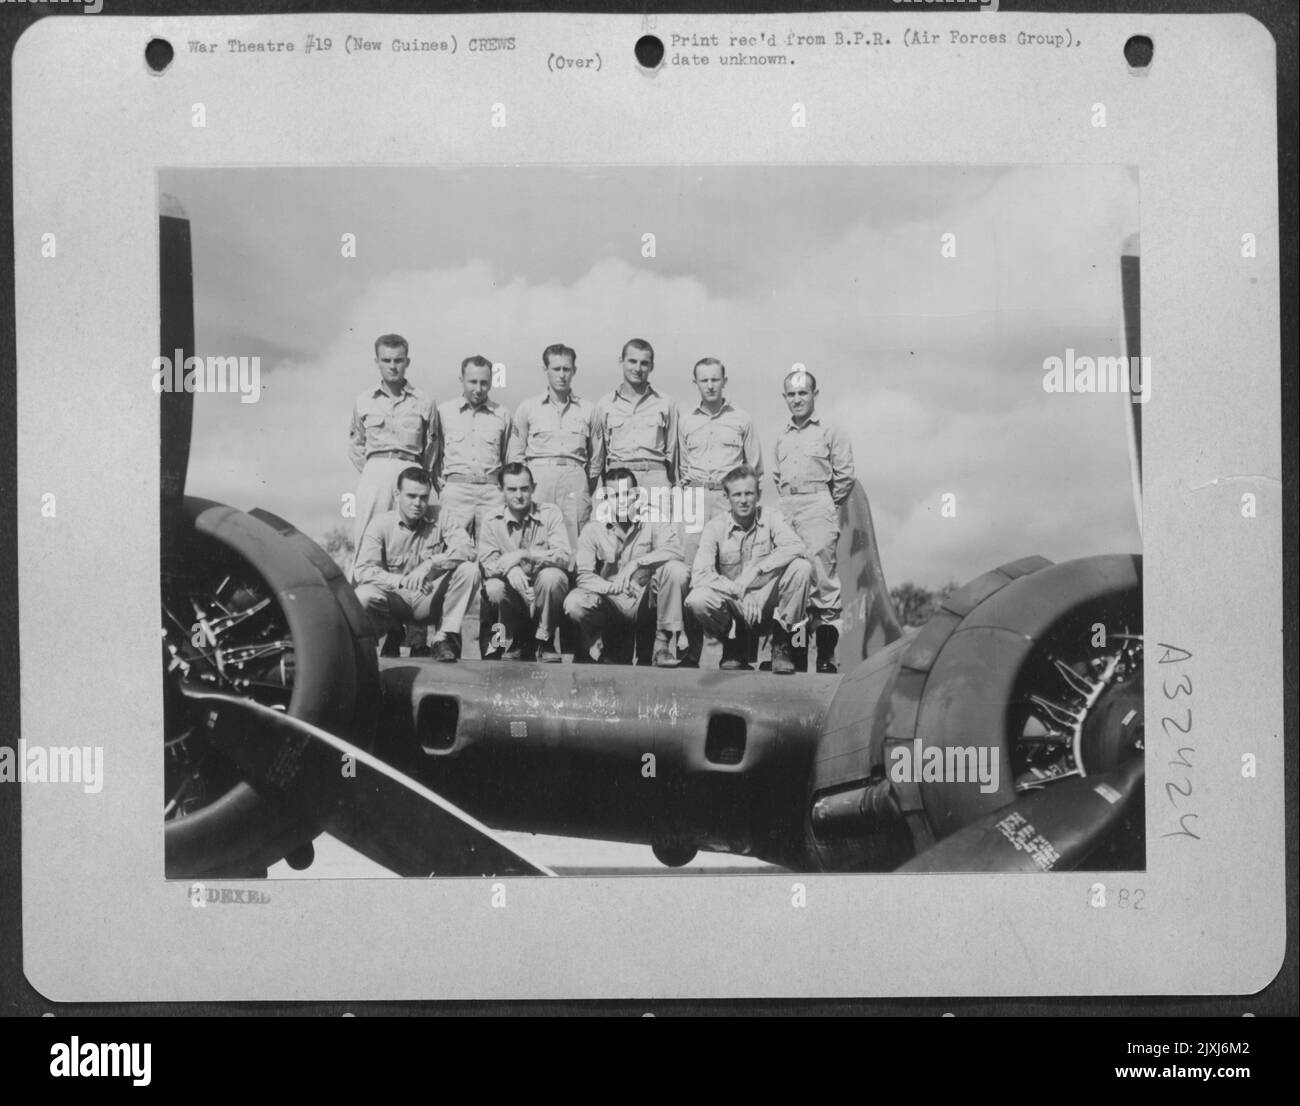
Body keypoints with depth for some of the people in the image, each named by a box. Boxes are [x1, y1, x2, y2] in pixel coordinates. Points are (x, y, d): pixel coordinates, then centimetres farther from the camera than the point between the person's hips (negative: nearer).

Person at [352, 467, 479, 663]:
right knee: (362, 597, -33)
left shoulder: (440, 519, -2)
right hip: (395, 599, -1)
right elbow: (363, 570, -16)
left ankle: (445, 638, -16)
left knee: (469, 570, -22)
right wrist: (402, 580, -31)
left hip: (429, 601, 1)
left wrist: (430, 564, -32)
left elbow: (467, 549, -18)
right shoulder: (381, 524, -6)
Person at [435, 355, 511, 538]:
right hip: (455, 488, -1)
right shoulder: (443, 411, 9)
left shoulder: (502, 415, 12)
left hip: (491, 490, 1)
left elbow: (507, 459, 16)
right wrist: (439, 485, 5)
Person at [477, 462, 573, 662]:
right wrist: (510, 569, -33)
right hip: (512, 597, 1)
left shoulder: (550, 513, -3)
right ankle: (511, 645, -4)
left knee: (551, 576, -32)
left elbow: (565, 556, -17)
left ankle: (543, 643, -12)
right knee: (494, 588, -30)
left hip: (543, 593, -1)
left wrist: (524, 554, -28)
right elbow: (486, 563, -11)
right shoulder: (491, 519, 1)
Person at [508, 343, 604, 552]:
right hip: (537, 479, 0)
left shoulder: (587, 409, 14)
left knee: (575, 545, -8)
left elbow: (596, 458, 15)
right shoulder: (527, 408, 13)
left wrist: (587, 491, 10)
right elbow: (515, 454, 14)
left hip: (575, 479, 0)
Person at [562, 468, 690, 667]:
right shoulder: (593, 530, -2)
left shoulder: (652, 521, -3)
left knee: (676, 570, -26)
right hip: (610, 602, 0)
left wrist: (636, 563, -31)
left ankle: (664, 644, -16)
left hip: (645, 599, 0)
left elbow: (675, 550, -21)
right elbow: (584, 575, -10)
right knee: (574, 603, -30)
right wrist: (614, 587, -28)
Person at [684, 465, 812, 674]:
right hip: (733, 606, 0)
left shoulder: (770, 520, -3)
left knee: (801, 567, -24)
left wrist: (755, 570, -29)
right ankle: (734, 643, 1)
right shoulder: (715, 528, -5)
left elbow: (795, 547, -24)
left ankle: (781, 644, -8)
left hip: (767, 602, 0)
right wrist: (740, 592, -26)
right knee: (696, 600, -31)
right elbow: (699, 575, -18)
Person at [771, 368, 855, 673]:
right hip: (787, 510, 6)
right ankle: (796, 652, 10)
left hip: (818, 508, -6)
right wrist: (786, 500, 15)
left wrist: (828, 504, 2)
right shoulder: (782, 437, 17)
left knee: (821, 578, -11)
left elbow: (845, 475, -2)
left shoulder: (829, 433, 0)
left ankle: (826, 655, -9)